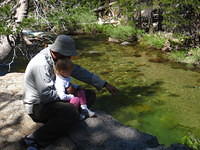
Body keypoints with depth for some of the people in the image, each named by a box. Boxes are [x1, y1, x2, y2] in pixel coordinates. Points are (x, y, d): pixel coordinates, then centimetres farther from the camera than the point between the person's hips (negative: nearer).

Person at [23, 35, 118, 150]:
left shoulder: (59, 58, -1)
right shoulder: (42, 64, -28)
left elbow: (78, 71, 3)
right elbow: (46, 95, -31)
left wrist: (104, 84, 1)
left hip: (54, 97, 9)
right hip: (38, 106, -9)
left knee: (90, 95, 1)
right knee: (72, 112, -36)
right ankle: (34, 139, -24)